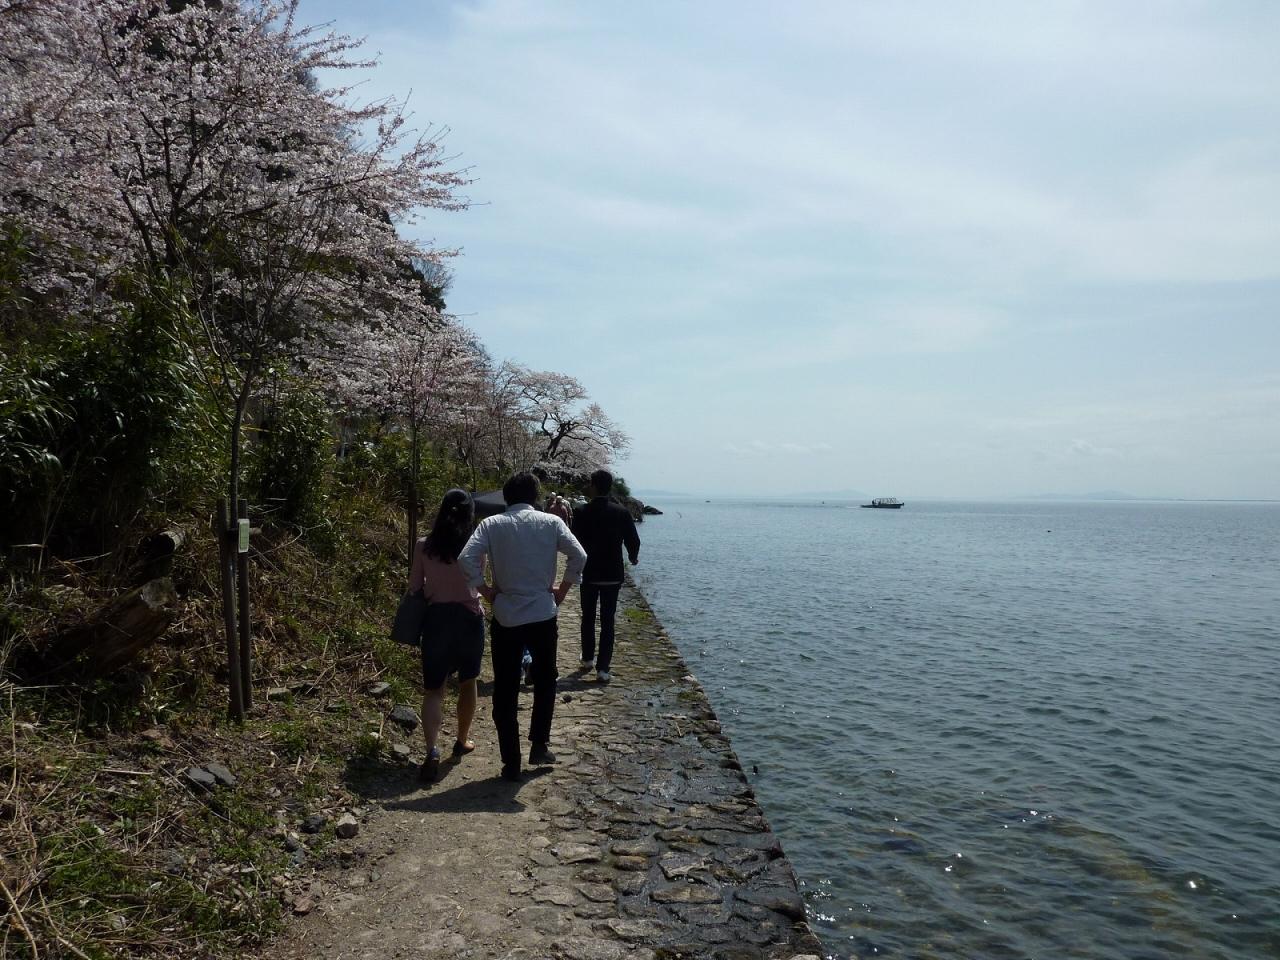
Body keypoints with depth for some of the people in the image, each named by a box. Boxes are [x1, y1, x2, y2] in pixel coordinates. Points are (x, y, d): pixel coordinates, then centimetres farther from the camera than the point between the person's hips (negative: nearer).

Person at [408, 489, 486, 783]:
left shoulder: (424, 546, -4)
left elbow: (414, 587, 2)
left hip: (436, 618, 0)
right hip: (468, 617, 0)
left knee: (433, 688, 5)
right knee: (467, 682, 19)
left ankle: (432, 751, -13)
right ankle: (462, 741, 34)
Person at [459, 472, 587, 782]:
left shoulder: (492, 524, -1)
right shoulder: (551, 522, -1)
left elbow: (467, 559, -14)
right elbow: (579, 556, -10)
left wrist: (486, 592, -3)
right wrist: (561, 590, 1)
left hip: (505, 617, 0)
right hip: (543, 615, 0)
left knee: (505, 692, 9)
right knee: (545, 680, 22)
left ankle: (511, 762, 12)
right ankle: (539, 744, 25)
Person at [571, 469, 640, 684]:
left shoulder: (581, 511, -11)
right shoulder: (621, 512, -7)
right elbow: (633, 540, -5)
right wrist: (633, 557, 16)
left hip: (589, 573, 0)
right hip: (613, 574, 0)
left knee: (588, 618, 18)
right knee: (607, 621, 4)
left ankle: (588, 659, 31)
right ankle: (603, 668, 2)